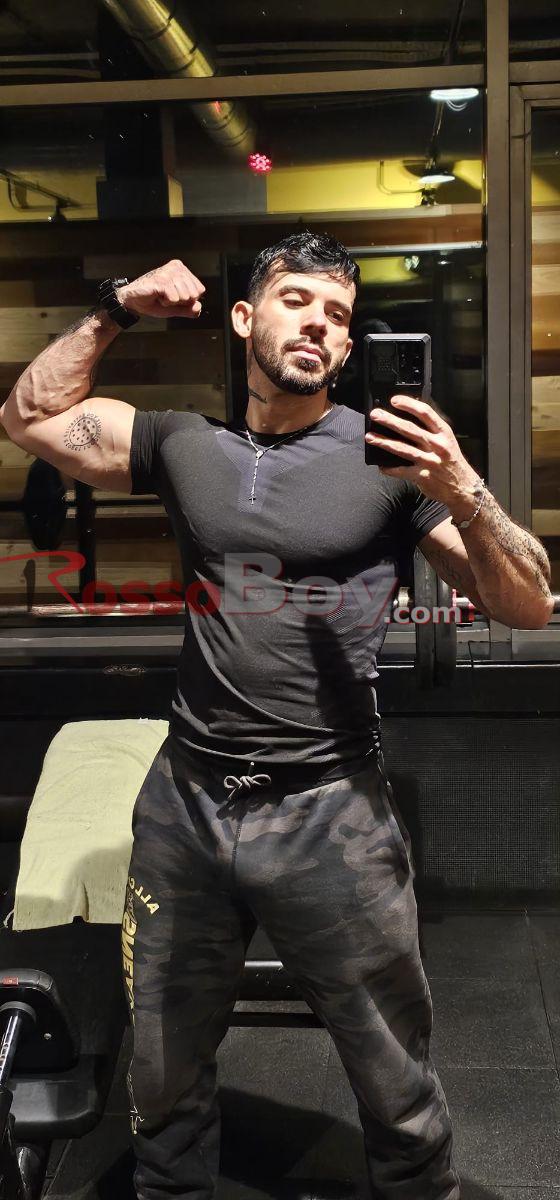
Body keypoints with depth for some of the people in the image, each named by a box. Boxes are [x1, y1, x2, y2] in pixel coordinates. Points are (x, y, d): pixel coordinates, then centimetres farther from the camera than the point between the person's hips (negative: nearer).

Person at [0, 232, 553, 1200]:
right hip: (183, 799, 3)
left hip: (331, 811, -3)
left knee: (399, 1094, 11)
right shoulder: (186, 444, 6)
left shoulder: (388, 454, -3)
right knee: (163, 1082, 21)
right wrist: (114, 313, 4)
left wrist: (464, 494, -22)